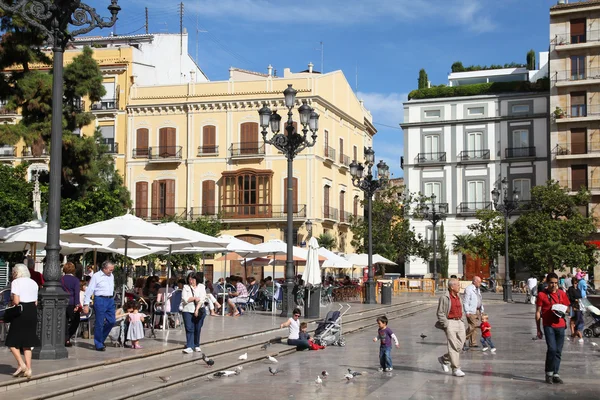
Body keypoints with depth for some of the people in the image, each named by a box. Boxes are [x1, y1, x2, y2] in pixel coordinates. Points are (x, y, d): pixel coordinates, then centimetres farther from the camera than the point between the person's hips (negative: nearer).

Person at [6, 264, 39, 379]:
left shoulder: (16, 282, -7)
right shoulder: (33, 283, 14)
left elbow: (16, 301, -16)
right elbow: (36, 302, 9)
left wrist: (11, 305, 3)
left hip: (20, 313, -6)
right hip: (32, 313, 6)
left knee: (12, 341, 4)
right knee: (27, 342, 12)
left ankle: (21, 364, -10)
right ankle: (28, 369, 8)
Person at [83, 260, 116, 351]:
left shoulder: (111, 276, 13)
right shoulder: (96, 276, -6)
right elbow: (89, 290, -7)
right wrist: (86, 304, -11)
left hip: (110, 300, 7)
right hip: (100, 300, -6)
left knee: (111, 321, 5)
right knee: (99, 323, -2)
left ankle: (100, 339, 25)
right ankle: (98, 345, 8)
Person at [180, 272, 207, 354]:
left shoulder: (201, 287, 5)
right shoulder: (186, 287, 4)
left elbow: (202, 299, -5)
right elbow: (185, 299, -6)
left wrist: (197, 309, -14)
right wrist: (195, 298, -7)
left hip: (199, 311, 1)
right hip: (187, 310, -1)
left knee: (197, 329, 6)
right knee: (189, 329, -9)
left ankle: (196, 345, 20)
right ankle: (189, 347, -13)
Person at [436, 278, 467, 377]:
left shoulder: (458, 297, 14)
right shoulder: (444, 298, -9)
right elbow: (440, 313, -9)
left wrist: (464, 325, 14)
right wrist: (446, 326, -15)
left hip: (459, 322, 7)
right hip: (450, 322, -7)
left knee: (459, 346, 5)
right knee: (453, 347, -8)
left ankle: (444, 359, 25)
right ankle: (456, 369, -3)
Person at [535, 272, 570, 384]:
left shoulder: (562, 294, 8)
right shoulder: (542, 295, -1)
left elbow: (567, 307, 19)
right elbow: (538, 313, 1)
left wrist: (562, 312, -6)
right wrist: (538, 329, -2)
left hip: (560, 326, 4)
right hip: (548, 325, -4)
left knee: (558, 352, 6)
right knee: (552, 349, -14)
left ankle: (555, 374, 15)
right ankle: (549, 373, 1)